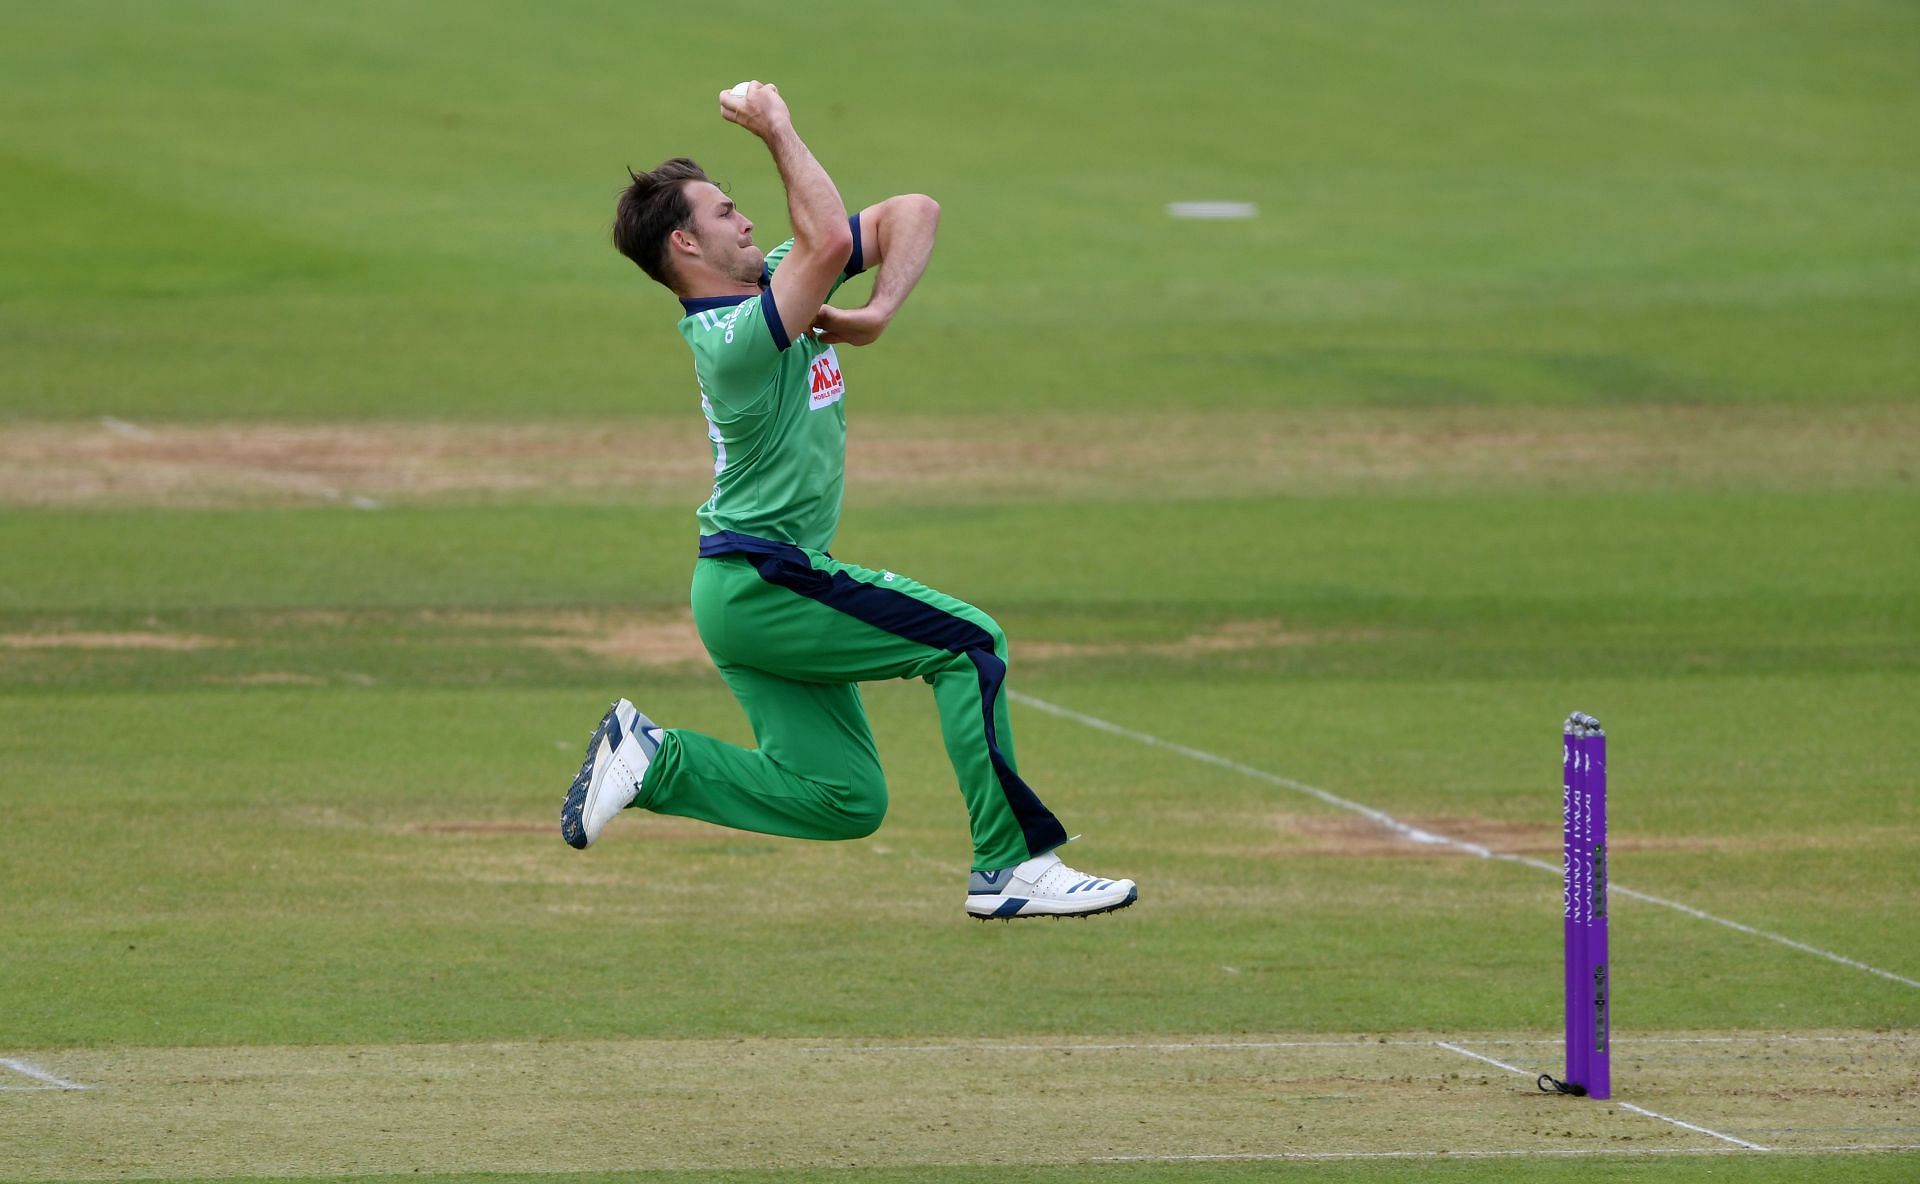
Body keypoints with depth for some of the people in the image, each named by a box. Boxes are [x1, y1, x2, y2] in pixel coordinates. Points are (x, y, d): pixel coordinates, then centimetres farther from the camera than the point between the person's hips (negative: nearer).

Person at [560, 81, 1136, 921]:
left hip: (750, 590, 10)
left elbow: (911, 215, 5)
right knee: (969, 640, -12)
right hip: (760, 587, -10)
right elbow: (829, 240, -35)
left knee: (845, 801, 8)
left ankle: (652, 759, 10)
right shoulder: (731, 339, -21)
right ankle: (1011, 867, -14)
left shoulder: (780, 276, 7)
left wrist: (878, 312, -10)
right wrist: (777, 132, -28)